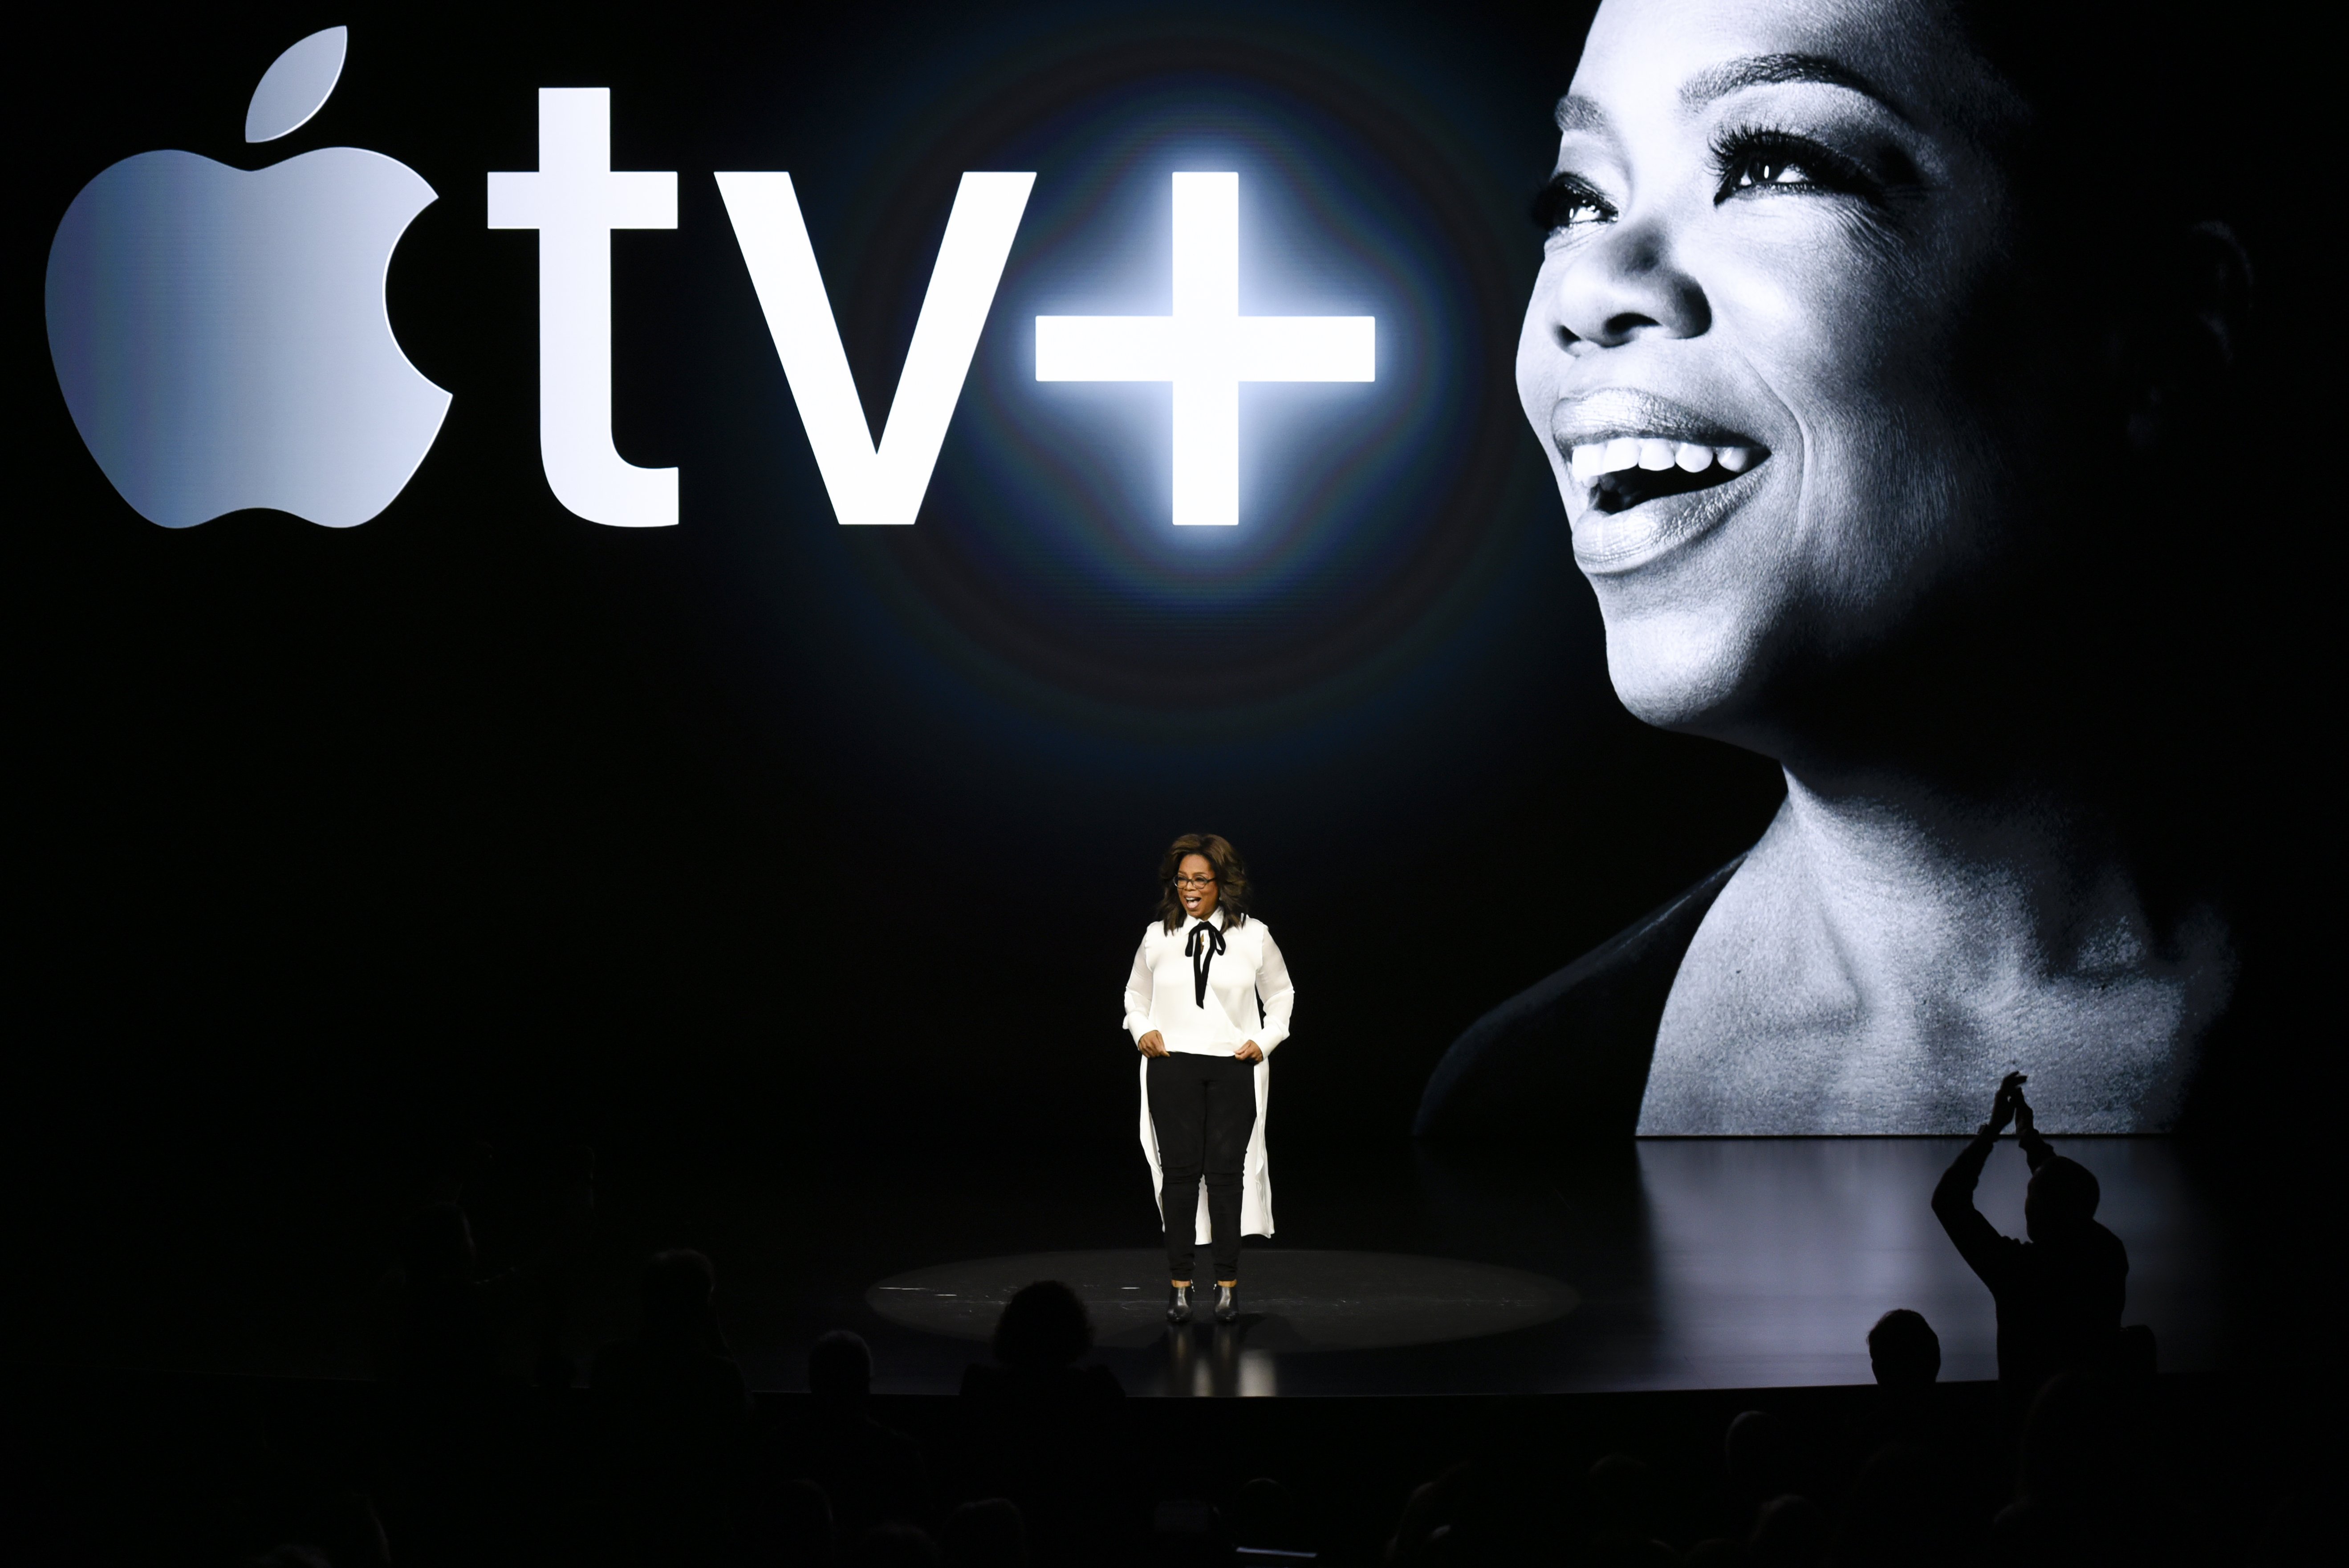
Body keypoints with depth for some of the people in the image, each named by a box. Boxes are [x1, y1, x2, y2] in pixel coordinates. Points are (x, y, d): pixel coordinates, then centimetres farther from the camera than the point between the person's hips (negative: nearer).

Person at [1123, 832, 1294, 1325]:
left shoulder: (1254, 936, 4)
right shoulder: (1157, 937, 6)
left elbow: (1281, 995, 16)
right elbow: (1136, 994, 20)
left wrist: (1264, 1041, 2)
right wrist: (1142, 1032, 2)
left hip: (1234, 1067, -1)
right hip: (1172, 1065, 1)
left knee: (1227, 1170, -1)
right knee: (1179, 1170, -1)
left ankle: (1228, 1284, 7)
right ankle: (1179, 1284, 5)